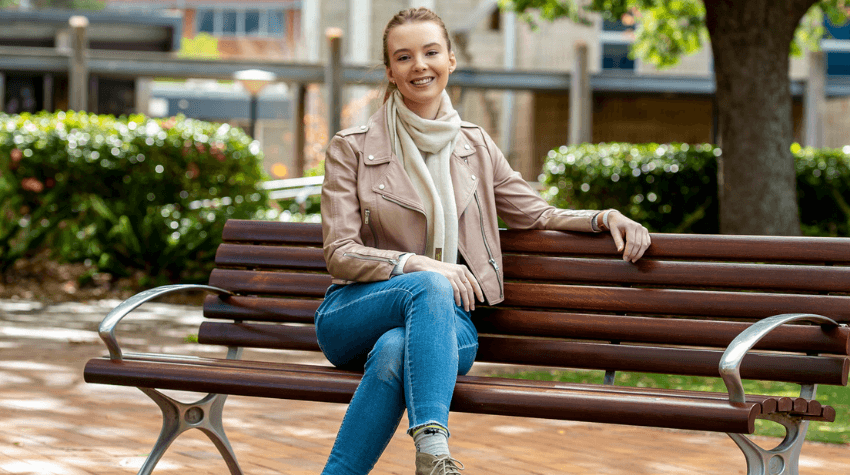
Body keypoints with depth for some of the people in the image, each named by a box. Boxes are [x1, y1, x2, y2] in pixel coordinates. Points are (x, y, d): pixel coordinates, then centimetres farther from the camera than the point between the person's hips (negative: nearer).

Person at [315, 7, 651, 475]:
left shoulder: (475, 146, 13)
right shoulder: (351, 148, 2)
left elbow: (536, 214, 22)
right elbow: (340, 253, -4)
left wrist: (604, 217, 3)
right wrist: (416, 265, -21)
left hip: (443, 319, 2)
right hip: (354, 316, -2)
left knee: (395, 351, -36)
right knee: (429, 287, -37)